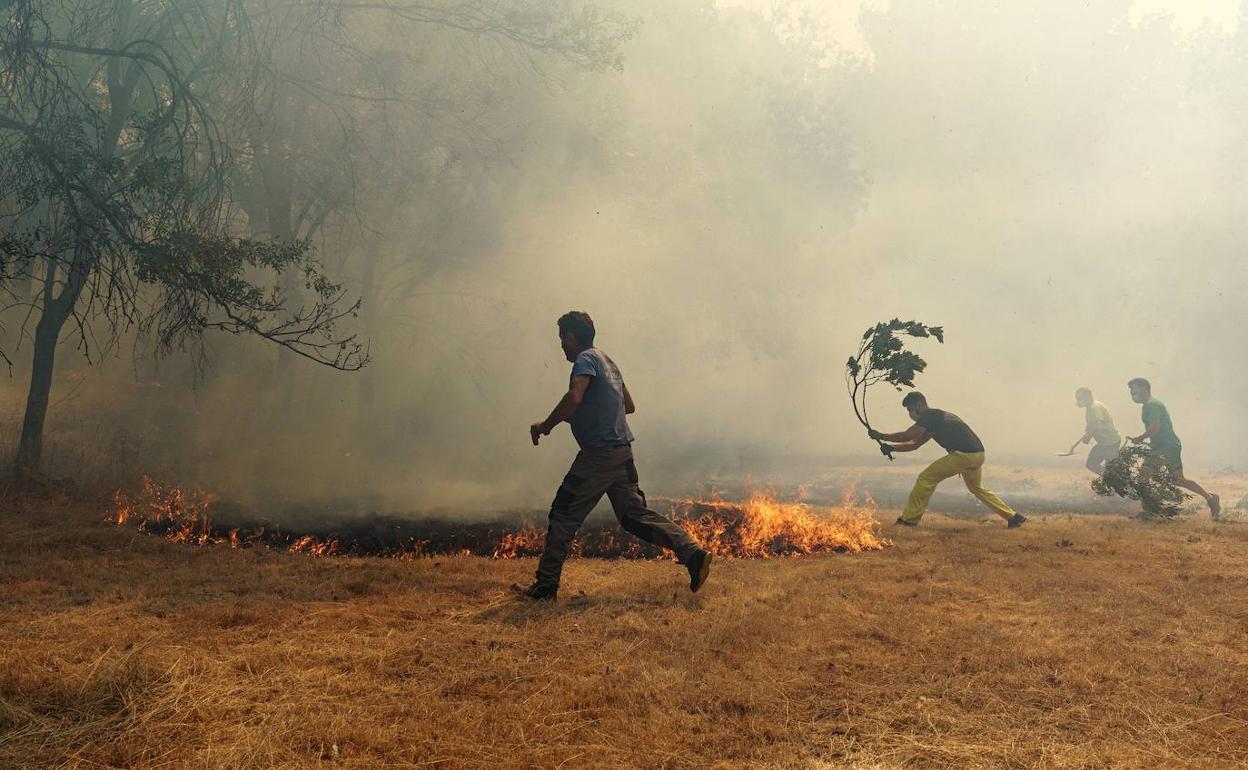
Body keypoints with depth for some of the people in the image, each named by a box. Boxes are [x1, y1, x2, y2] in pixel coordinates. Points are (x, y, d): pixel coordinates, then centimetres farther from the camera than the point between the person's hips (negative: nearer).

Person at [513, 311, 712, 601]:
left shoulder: (586, 359, -8)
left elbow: (574, 397, -26)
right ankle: (692, 553, -4)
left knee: (563, 515, -1)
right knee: (634, 515, 8)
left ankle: (546, 585, 2)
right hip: (621, 450, 9)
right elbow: (629, 405, 27)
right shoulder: (607, 360, 21)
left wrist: (545, 426, -14)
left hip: (599, 452, -9)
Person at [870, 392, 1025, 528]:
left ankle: (909, 519, -1)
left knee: (926, 478, -3)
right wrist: (891, 447, 14)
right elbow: (914, 444, 25)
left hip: (964, 454, -10)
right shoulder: (937, 417, 25)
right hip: (978, 454, 10)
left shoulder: (930, 416, -5)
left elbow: (906, 436, -14)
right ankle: (1014, 517, 27)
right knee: (977, 488, 29)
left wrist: (881, 436, -3)